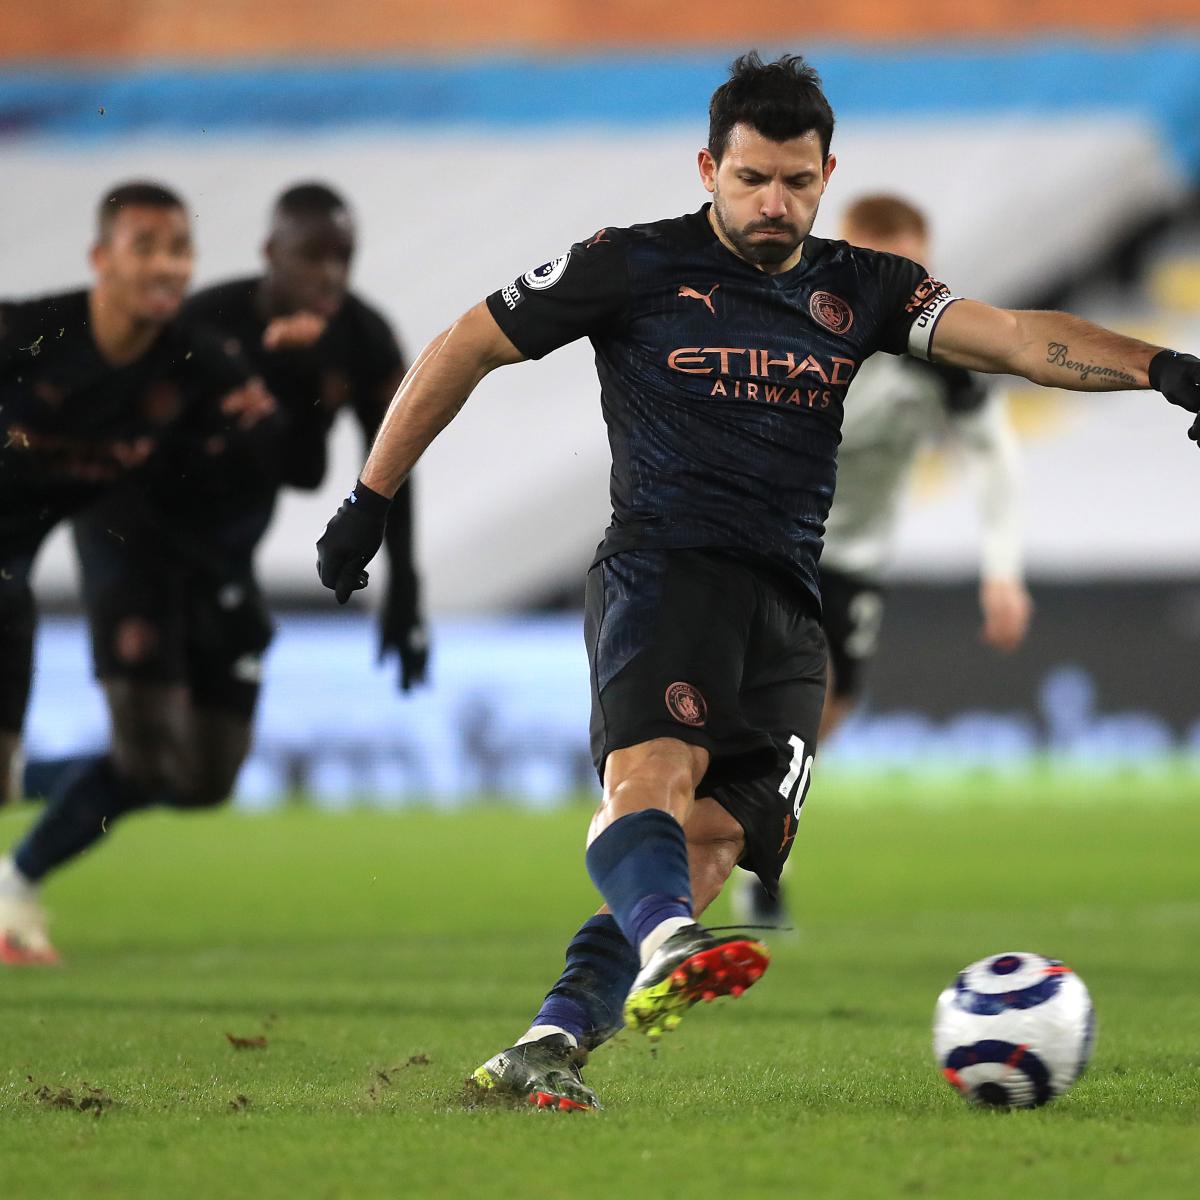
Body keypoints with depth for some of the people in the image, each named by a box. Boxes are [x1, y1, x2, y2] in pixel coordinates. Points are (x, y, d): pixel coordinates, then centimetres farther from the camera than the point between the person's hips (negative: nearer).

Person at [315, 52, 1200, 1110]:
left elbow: (1016, 338, 3)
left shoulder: (858, 290, 15)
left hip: (788, 613, 4)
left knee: (714, 834, -12)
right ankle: (667, 946, -59)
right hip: (661, 567, -4)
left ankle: (551, 1046, -14)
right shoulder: (635, 267, 5)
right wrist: (370, 499, 11)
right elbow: (464, 348, 12)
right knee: (654, 763, -31)